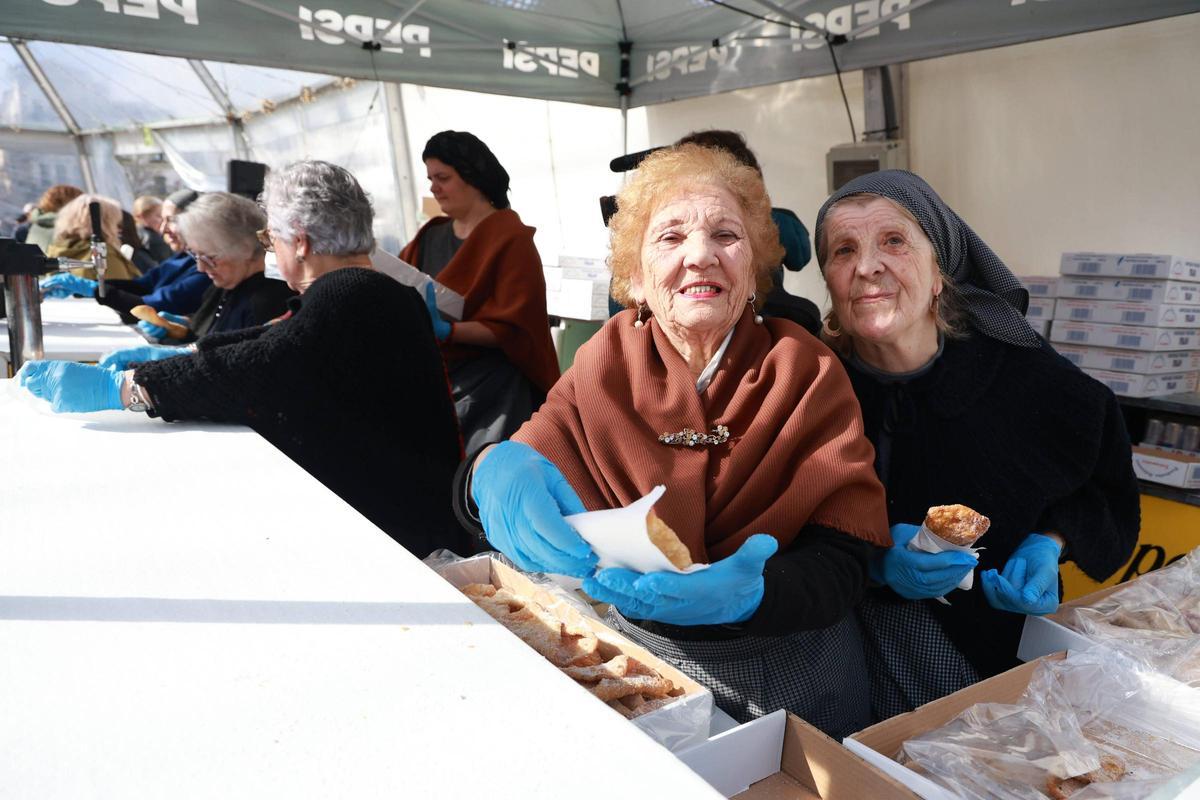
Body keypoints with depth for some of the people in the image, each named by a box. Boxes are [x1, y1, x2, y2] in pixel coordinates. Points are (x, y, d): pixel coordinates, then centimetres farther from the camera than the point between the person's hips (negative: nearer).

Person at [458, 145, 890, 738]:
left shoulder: (809, 375, -8)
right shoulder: (606, 364, -3)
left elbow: (842, 565, -14)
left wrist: (750, 592, -35)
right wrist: (494, 471, -30)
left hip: (785, 676, -1)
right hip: (636, 658, 2)